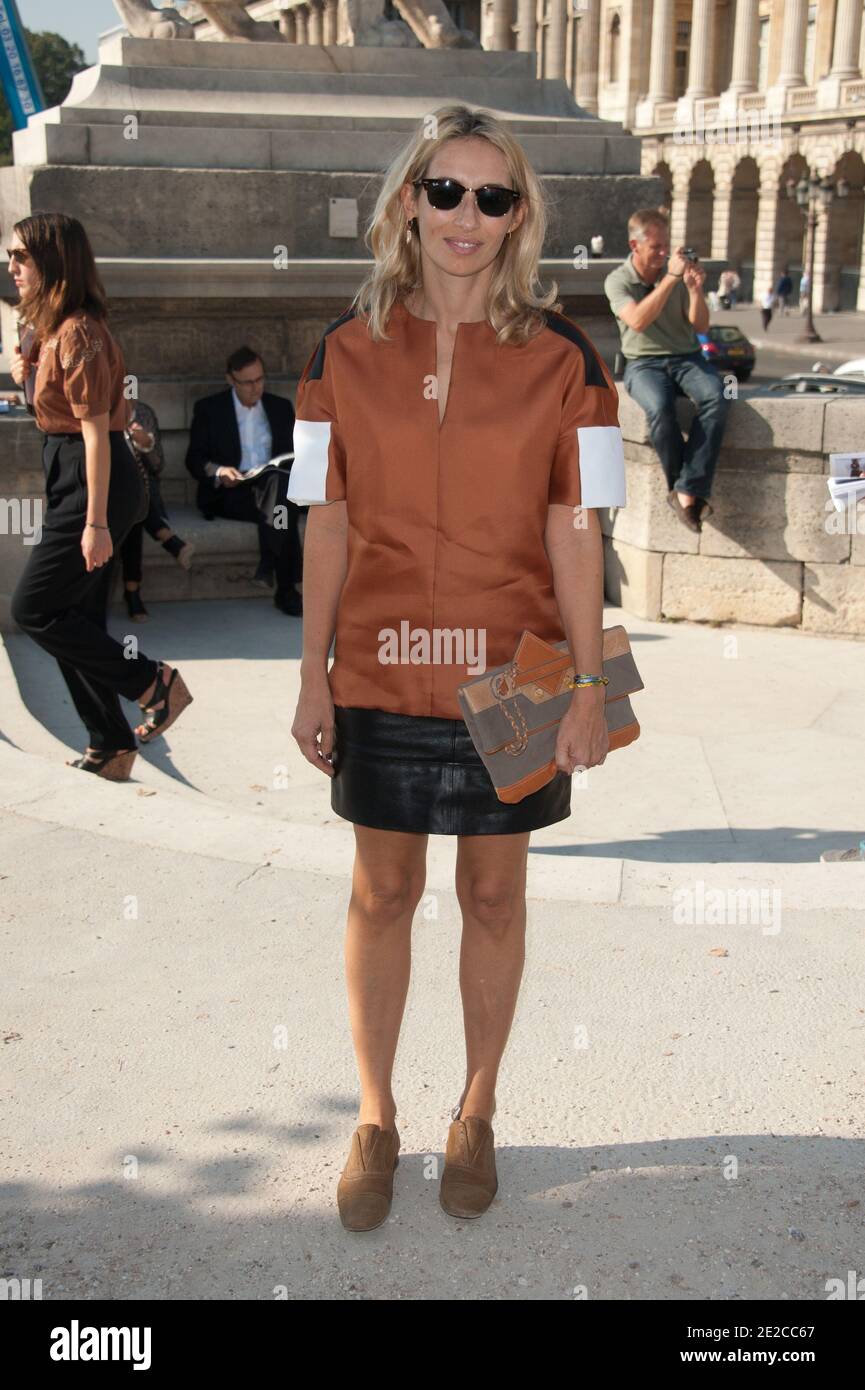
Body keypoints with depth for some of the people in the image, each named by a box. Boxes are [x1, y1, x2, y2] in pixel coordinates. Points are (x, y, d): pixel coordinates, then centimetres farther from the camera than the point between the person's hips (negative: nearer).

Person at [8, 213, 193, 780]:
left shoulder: (78, 334, -16)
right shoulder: (52, 328, 14)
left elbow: (96, 430, -20)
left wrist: (96, 521, -22)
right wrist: (28, 375, 6)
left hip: (94, 480, -10)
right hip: (69, 473, 10)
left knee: (34, 608, -6)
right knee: (79, 619, 11)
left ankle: (153, 681, 3)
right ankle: (111, 747, 18)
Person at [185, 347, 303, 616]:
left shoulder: (281, 407, 18)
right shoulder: (208, 409, 8)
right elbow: (194, 459, 4)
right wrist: (217, 471, -18)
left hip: (275, 484, 3)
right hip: (229, 494, -3)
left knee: (279, 482, -37)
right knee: (279, 503, -36)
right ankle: (286, 587, -38)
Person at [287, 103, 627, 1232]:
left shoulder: (558, 355, -3)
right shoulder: (348, 347, 0)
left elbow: (574, 528, -3)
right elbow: (328, 521, 1)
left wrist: (589, 683, -5)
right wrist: (313, 677, 0)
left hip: (509, 672, 0)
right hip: (382, 668, 1)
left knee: (494, 892, 11)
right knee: (383, 891, 11)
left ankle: (476, 1115, 30)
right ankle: (376, 1118, 28)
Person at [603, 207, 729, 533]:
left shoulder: (677, 270, 6)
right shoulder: (617, 280, 0)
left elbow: (701, 326, 4)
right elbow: (638, 320, -20)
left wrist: (695, 289, -14)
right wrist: (670, 278, -24)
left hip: (687, 357, 3)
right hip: (644, 363, -2)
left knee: (716, 397, -31)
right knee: (660, 408, -37)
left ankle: (685, 492, -32)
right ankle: (691, 489, -19)